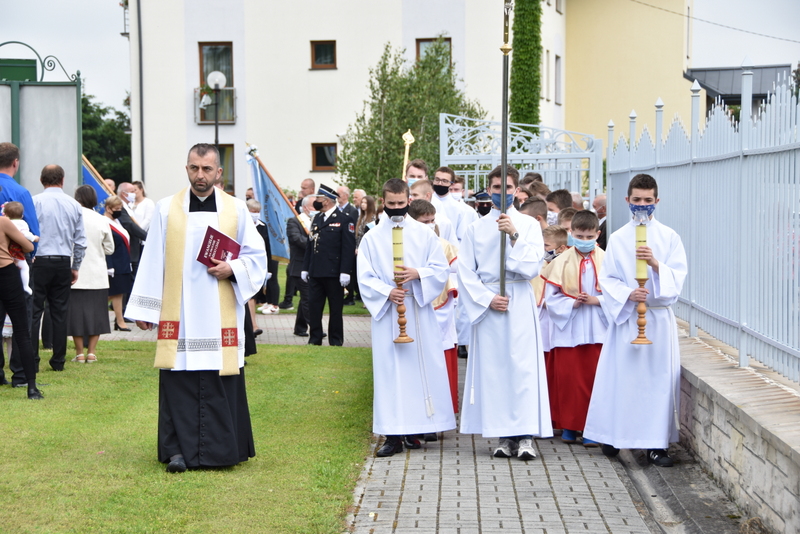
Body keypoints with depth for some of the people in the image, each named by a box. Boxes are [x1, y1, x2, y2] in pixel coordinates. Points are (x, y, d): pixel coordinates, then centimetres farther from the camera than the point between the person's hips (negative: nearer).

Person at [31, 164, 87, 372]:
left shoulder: (35, 201, -6)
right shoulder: (74, 205, 5)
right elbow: (80, 240, 8)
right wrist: (75, 267, 17)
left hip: (40, 261, -3)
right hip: (63, 263, 3)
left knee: (34, 311, 0)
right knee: (60, 312, 9)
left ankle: (31, 360, -2)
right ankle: (58, 361, 11)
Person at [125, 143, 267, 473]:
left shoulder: (236, 210, 6)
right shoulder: (167, 209, 6)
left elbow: (256, 257, 9)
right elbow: (153, 261, 6)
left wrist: (232, 269, -11)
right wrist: (144, 309, 3)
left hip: (221, 316, 0)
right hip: (178, 314, 0)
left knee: (222, 382, 0)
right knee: (179, 382, -2)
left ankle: (222, 448, 9)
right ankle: (179, 450, 5)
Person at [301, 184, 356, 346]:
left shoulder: (344, 220, -6)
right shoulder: (316, 219, 15)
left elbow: (349, 248, -11)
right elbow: (310, 245, 16)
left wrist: (345, 272, -17)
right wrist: (305, 268, 11)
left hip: (334, 273, -6)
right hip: (315, 272, 6)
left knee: (335, 308, 3)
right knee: (313, 307, 5)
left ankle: (336, 340, 12)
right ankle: (315, 339, 13)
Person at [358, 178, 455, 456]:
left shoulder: (425, 234, 6)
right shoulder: (371, 238, 5)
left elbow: (442, 270, 3)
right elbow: (365, 278, 1)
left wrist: (418, 274, -15)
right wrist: (387, 292, -15)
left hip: (419, 314, 0)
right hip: (386, 314, 0)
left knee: (422, 368, 0)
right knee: (389, 371, -2)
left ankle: (415, 427, 12)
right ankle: (394, 435, 0)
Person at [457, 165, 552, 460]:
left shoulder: (529, 224, 7)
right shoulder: (476, 228, 9)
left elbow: (532, 266, -5)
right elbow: (466, 272, 5)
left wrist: (514, 235, -15)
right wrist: (487, 299, -8)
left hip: (520, 305, -1)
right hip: (486, 304, 1)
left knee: (523, 366, -8)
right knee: (492, 368, -1)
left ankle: (526, 435, -8)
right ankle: (504, 435, 5)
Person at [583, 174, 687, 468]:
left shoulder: (669, 237, 3)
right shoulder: (618, 239, 4)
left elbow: (678, 276, -2)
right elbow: (607, 279, 2)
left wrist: (655, 264, -20)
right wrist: (628, 294, -15)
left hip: (658, 316, 0)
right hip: (625, 315, 0)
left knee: (658, 377, -1)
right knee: (620, 376, 2)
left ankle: (656, 443, 5)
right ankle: (614, 434, 18)